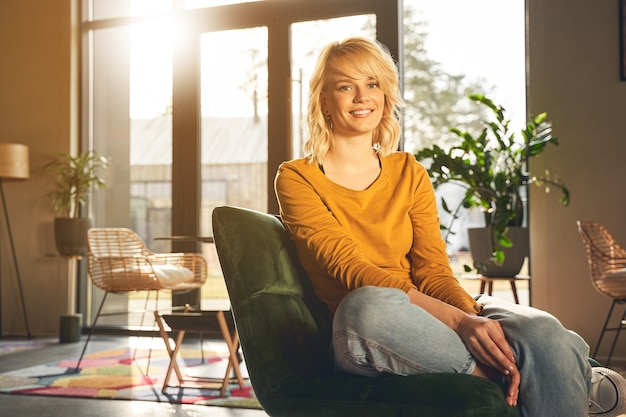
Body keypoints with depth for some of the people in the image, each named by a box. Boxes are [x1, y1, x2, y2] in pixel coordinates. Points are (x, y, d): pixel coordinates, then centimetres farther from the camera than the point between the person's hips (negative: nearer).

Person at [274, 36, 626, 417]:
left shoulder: (409, 173, 14)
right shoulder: (296, 179, 1)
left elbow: (433, 271, 3)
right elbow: (351, 269, -14)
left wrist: (476, 318, -21)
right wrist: (459, 321, -26)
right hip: (361, 338, -2)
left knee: (541, 331, -30)